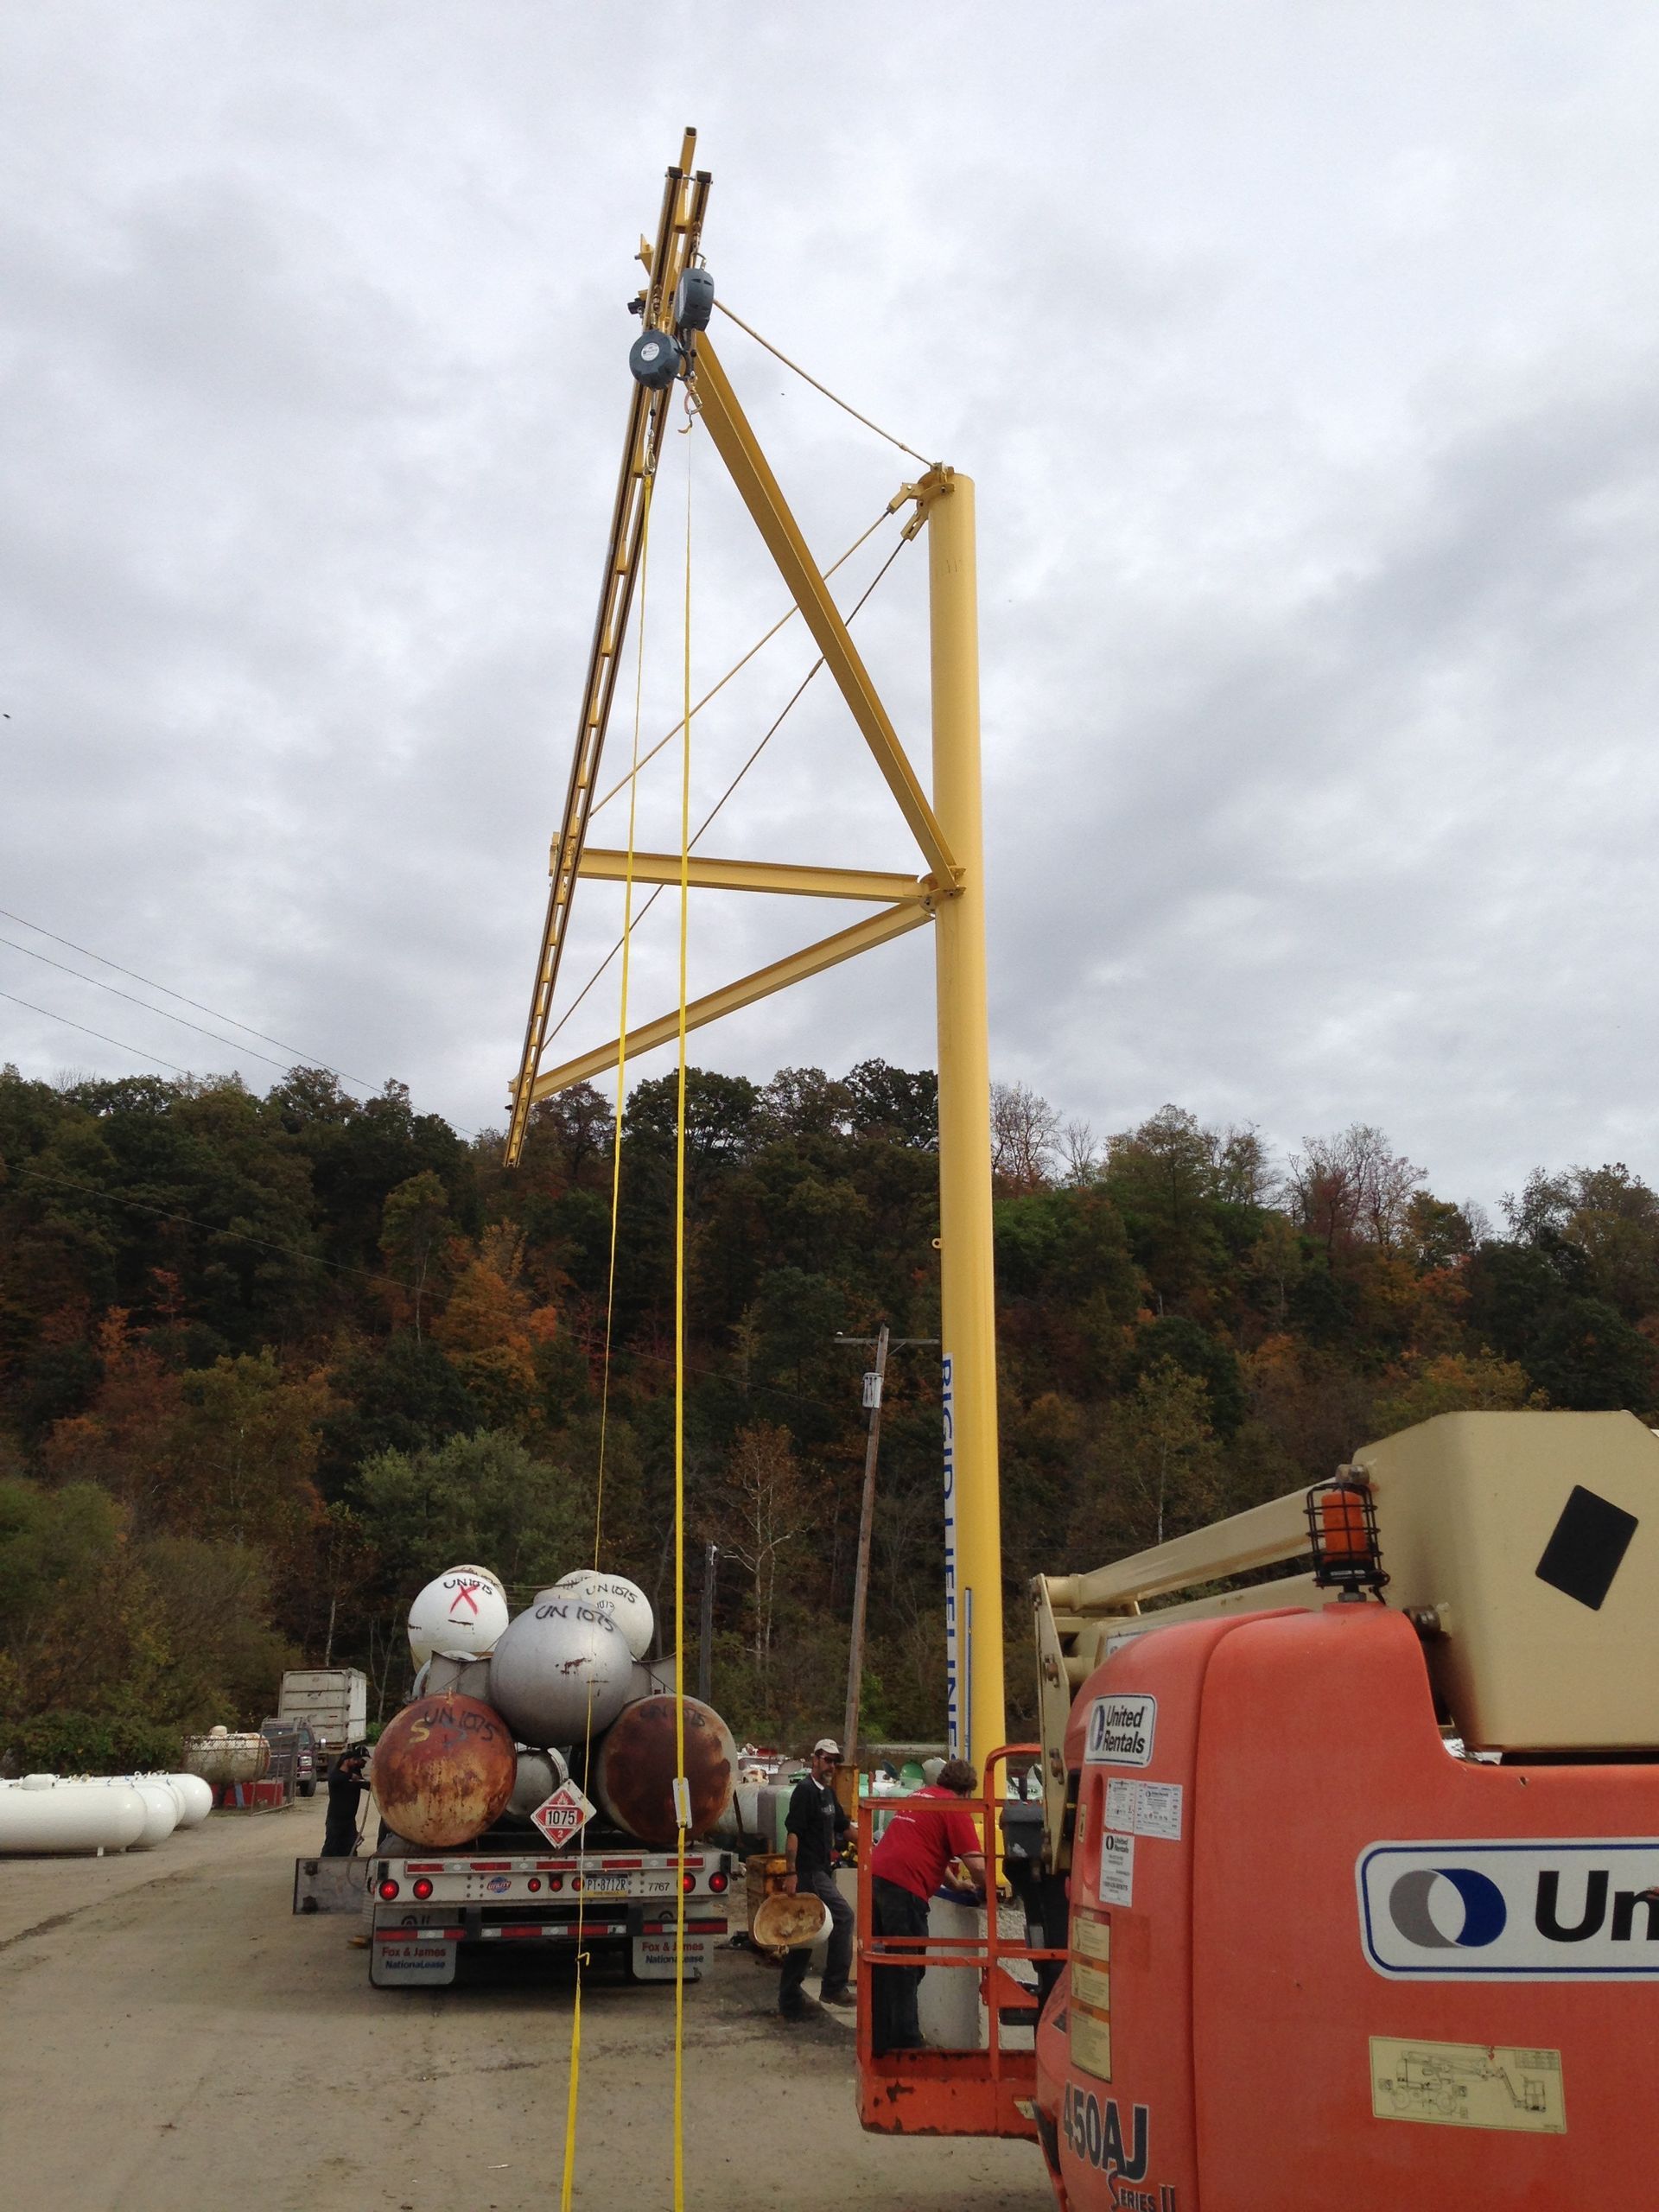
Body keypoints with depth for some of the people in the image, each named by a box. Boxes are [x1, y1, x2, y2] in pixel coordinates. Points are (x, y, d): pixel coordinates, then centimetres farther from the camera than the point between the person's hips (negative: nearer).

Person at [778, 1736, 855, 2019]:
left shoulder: (828, 1792, 17)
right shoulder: (806, 1790, -12)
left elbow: (843, 1825, 28)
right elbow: (792, 1831, -18)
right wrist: (791, 1873, -23)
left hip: (822, 1871, 9)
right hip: (809, 1871, -9)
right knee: (843, 1916, -10)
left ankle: (789, 2001, 13)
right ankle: (834, 1986, -3)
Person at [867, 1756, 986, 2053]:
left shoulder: (916, 1797, 24)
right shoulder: (954, 1807, -1)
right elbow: (976, 1864, -7)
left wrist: (954, 1885, 37)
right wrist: (984, 1892, 11)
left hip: (875, 1878, 8)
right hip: (904, 1888, -8)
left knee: (883, 1970, 16)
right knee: (906, 1973, 1)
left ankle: (880, 2043, 23)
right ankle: (906, 2047, 3)